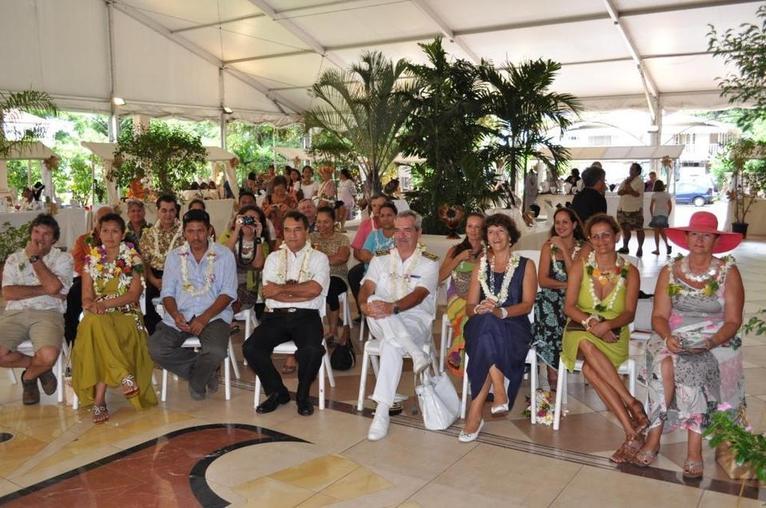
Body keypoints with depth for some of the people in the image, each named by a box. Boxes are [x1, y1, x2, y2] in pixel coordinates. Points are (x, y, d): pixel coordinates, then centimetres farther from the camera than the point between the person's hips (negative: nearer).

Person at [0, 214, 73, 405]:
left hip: (47, 313, -2)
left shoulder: (63, 258, 10)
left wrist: (35, 257, -1)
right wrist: (44, 290, -7)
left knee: (49, 355, -31)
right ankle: (39, 367, 6)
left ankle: (29, 376, 8)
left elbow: (53, 286, -11)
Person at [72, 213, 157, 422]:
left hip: (126, 315, -2)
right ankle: (124, 377, -28)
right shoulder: (92, 259, 13)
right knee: (93, 324, -36)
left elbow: (134, 294, -4)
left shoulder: (132, 258, 6)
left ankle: (99, 399, -31)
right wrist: (92, 305, -18)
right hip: (98, 317, 2)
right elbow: (86, 297, 7)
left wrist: (106, 303, -18)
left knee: (98, 327, -36)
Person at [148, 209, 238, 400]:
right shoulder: (174, 256, 13)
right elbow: (167, 292, 9)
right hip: (180, 315, 3)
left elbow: (228, 293, -3)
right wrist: (176, 315, -13)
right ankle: (206, 371, -1)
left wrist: (204, 318, -17)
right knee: (155, 349, -22)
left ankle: (196, 381, 4)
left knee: (216, 351, -32)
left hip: (213, 315, -3)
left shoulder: (224, 255, 3)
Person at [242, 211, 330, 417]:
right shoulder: (274, 257, 17)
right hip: (276, 316, 3)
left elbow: (314, 289, -9)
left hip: (306, 316, -3)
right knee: (250, 348, -22)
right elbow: (268, 291, 0)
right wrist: (301, 291, -7)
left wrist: (281, 289, -4)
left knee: (312, 350, -32)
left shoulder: (319, 258, 10)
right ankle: (277, 392, 2)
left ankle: (302, 395, -2)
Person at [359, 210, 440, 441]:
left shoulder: (429, 262, 4)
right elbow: (366, 288, -1)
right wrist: (365, 304, -26)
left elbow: (419, 295, -14)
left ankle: (382, 412, -34)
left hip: (416, 321, -3)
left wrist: (392, 307, -33)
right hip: (382, 324, 3)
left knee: (391, 344, -36)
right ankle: (417, 353, -35)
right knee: (375, 301, -32)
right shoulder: (380, 259, 15)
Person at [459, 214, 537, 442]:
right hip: (482, 327, 2)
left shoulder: (525, 265, 11)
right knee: (485, 320, -37)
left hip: (514, 327, -2)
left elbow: (527, 304, -2)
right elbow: (469, 307, 10)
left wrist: (500, 311, -21)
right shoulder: (480, 266, 18)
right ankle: (499, 391, -37)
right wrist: (480, 309, -15)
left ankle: (475, 413, -35)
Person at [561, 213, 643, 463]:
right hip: (581, 331, 1)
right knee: (587, 346, -37)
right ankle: (633, 405, -34)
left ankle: (631, 434, -29)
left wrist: (606, 324, -23)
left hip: (613, 335, -1)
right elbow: (569, 306, -2)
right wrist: (591, 322, -21)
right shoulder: (580, 266, 5)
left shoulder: (629, 271, 6)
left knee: (590, 369, -33)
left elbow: (629, 313, -2)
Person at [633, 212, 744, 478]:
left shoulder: (729, 272, 1)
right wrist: (668, 337, -20)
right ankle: (694, 446, -23)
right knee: (666, 364, -31)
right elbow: (659, 316, 1)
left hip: (716, 340, -1)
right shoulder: (670, 271, 5)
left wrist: (711, 342, -21)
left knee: (690, 365, -33)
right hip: (674, 338, 2)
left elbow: (733, 321, -2)